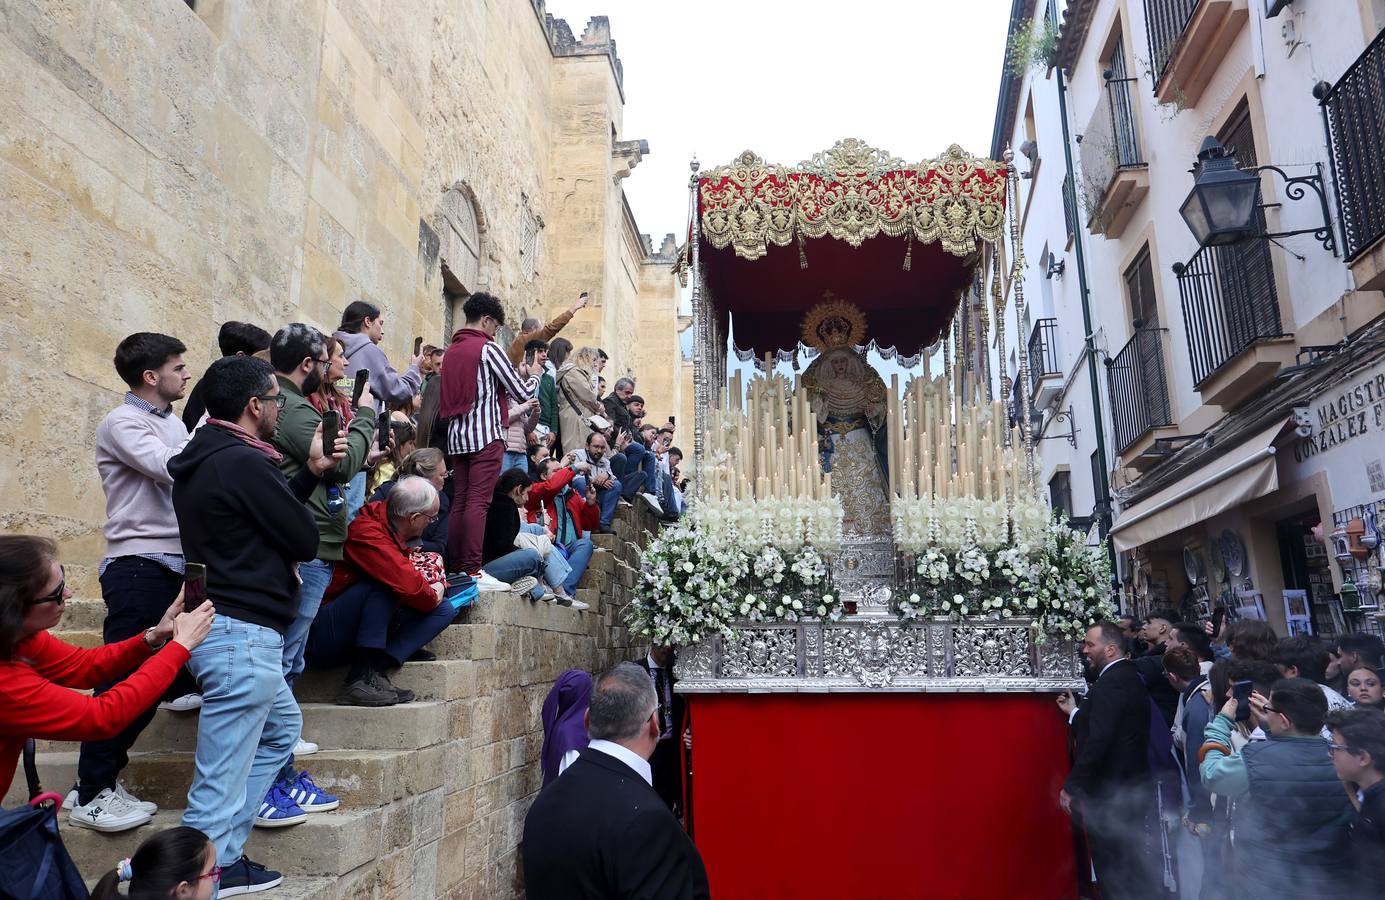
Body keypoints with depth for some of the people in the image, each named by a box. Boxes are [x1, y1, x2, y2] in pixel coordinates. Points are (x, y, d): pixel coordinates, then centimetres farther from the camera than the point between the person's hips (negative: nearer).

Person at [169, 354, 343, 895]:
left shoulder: (203, 458, 13)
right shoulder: (242, 461, -18)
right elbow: (304, 540, -14)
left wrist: (312, 472, 13)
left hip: (226, 628, 11)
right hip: (242, 633, -11)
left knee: (282, 728, 24)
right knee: (221, 779, -3)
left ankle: (224, 855, 28)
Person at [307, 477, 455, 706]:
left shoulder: (391, 530, 6)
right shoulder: (367, 532, -22)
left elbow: (406, 575, 20)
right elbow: (408, 585, -31)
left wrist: (435, 586, 2)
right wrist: (433, 595, -11)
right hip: (324, 639, -9)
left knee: (445, 611, -1)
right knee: (383, 583, -31)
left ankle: (376, 669, -17)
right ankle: (362, 678, -29)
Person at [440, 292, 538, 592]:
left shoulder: (451, 351, 17)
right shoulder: (487, 348, -5)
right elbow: (522, 393, -5)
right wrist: (530, 377, 16)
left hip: (456, 436, 8)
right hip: (486, 435, -8)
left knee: (459, 502, 7)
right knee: (478, 502, -10)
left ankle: (455, 568, 9)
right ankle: (472, 571, -13)